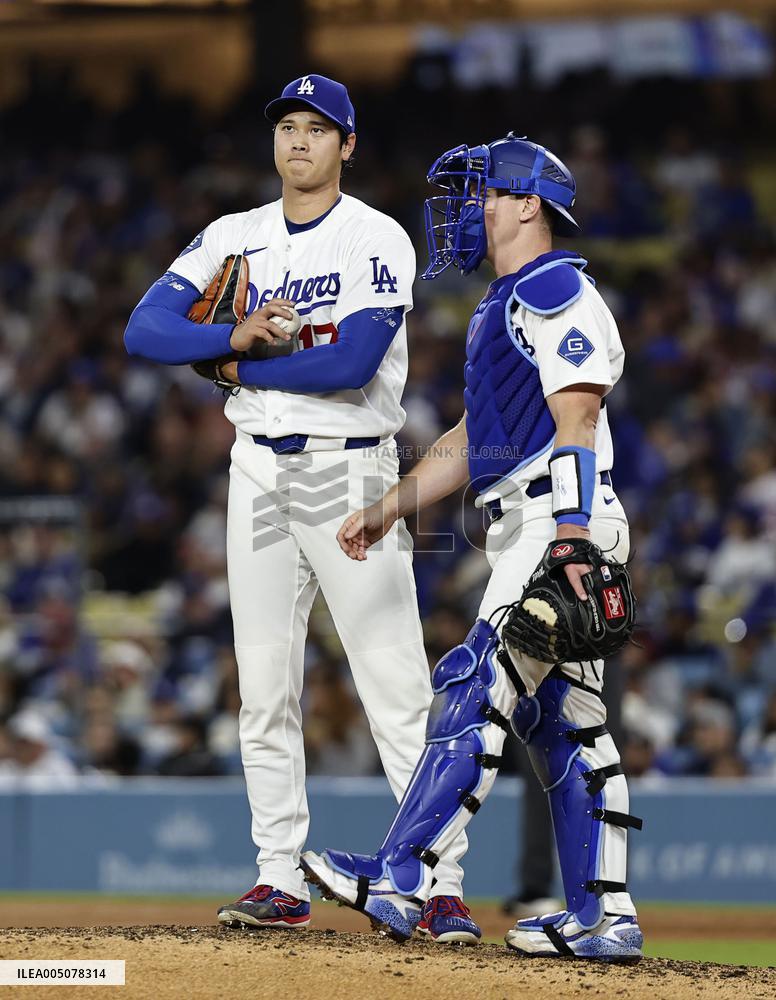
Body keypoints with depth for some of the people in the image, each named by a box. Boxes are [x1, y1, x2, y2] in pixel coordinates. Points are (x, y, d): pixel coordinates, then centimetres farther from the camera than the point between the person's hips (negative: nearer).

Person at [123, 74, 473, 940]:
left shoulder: (378, 241, -5)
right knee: (264, 689, 5)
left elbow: (353, 362, -19)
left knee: (396, 685, -9)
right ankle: (281, 881, 12)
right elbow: (145, 330, 0)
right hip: (259, 471, 5)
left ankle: (439, 888, -10)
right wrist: (234, 337, -17)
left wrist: (238, 368, -7)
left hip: (353, 473, -5)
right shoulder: (233, 238, 10)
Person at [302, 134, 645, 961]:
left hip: (563, 525, -10)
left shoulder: (556, 293, -8)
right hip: (526, 536, 10)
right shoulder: (503, 308, 25)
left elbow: (577, 421, -19)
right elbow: (471, 439, 29)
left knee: (478, 692, -15)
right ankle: (603, 916, 8)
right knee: (563, 723, 8)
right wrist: (386, 510, 23)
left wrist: (570, 539, -28)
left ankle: (398, 878, -20)